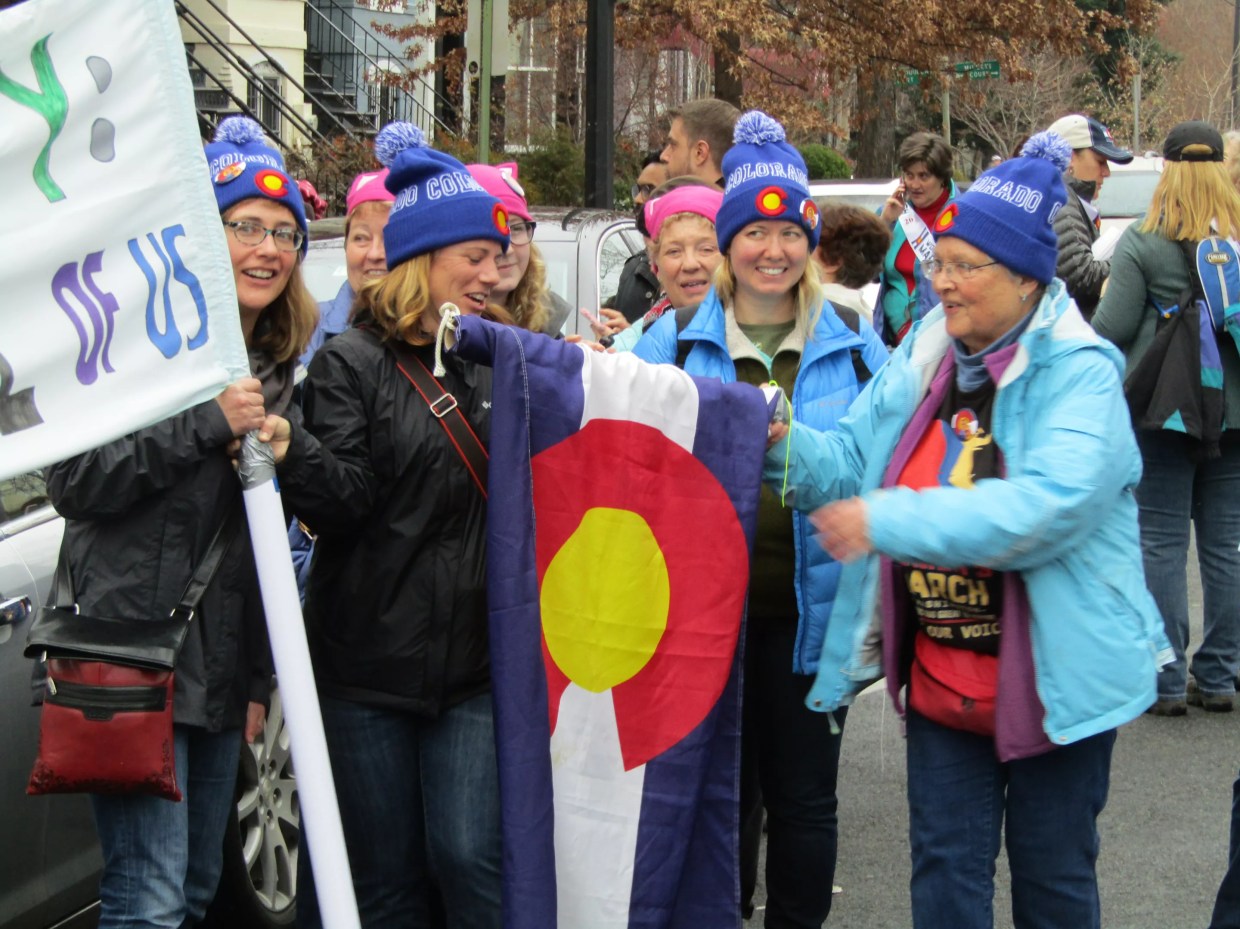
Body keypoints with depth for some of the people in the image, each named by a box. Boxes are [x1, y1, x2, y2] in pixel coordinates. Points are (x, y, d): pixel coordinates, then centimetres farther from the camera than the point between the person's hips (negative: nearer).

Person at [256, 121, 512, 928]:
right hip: (369, 664, -2)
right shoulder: (353, 363, -2)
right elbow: (345, 498, -12)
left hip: (478, 662, 3)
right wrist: (291, 452, -31)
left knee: (473, 860, -3)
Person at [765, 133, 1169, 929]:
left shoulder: (1079, 375, -17)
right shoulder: (924, 355, 3)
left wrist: (888, 522, -33)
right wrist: (785, 446, -16)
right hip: (940, 674, 5)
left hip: (1052, 675, -5)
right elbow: (855, 461, 6)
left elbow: (1046, 507, -31)